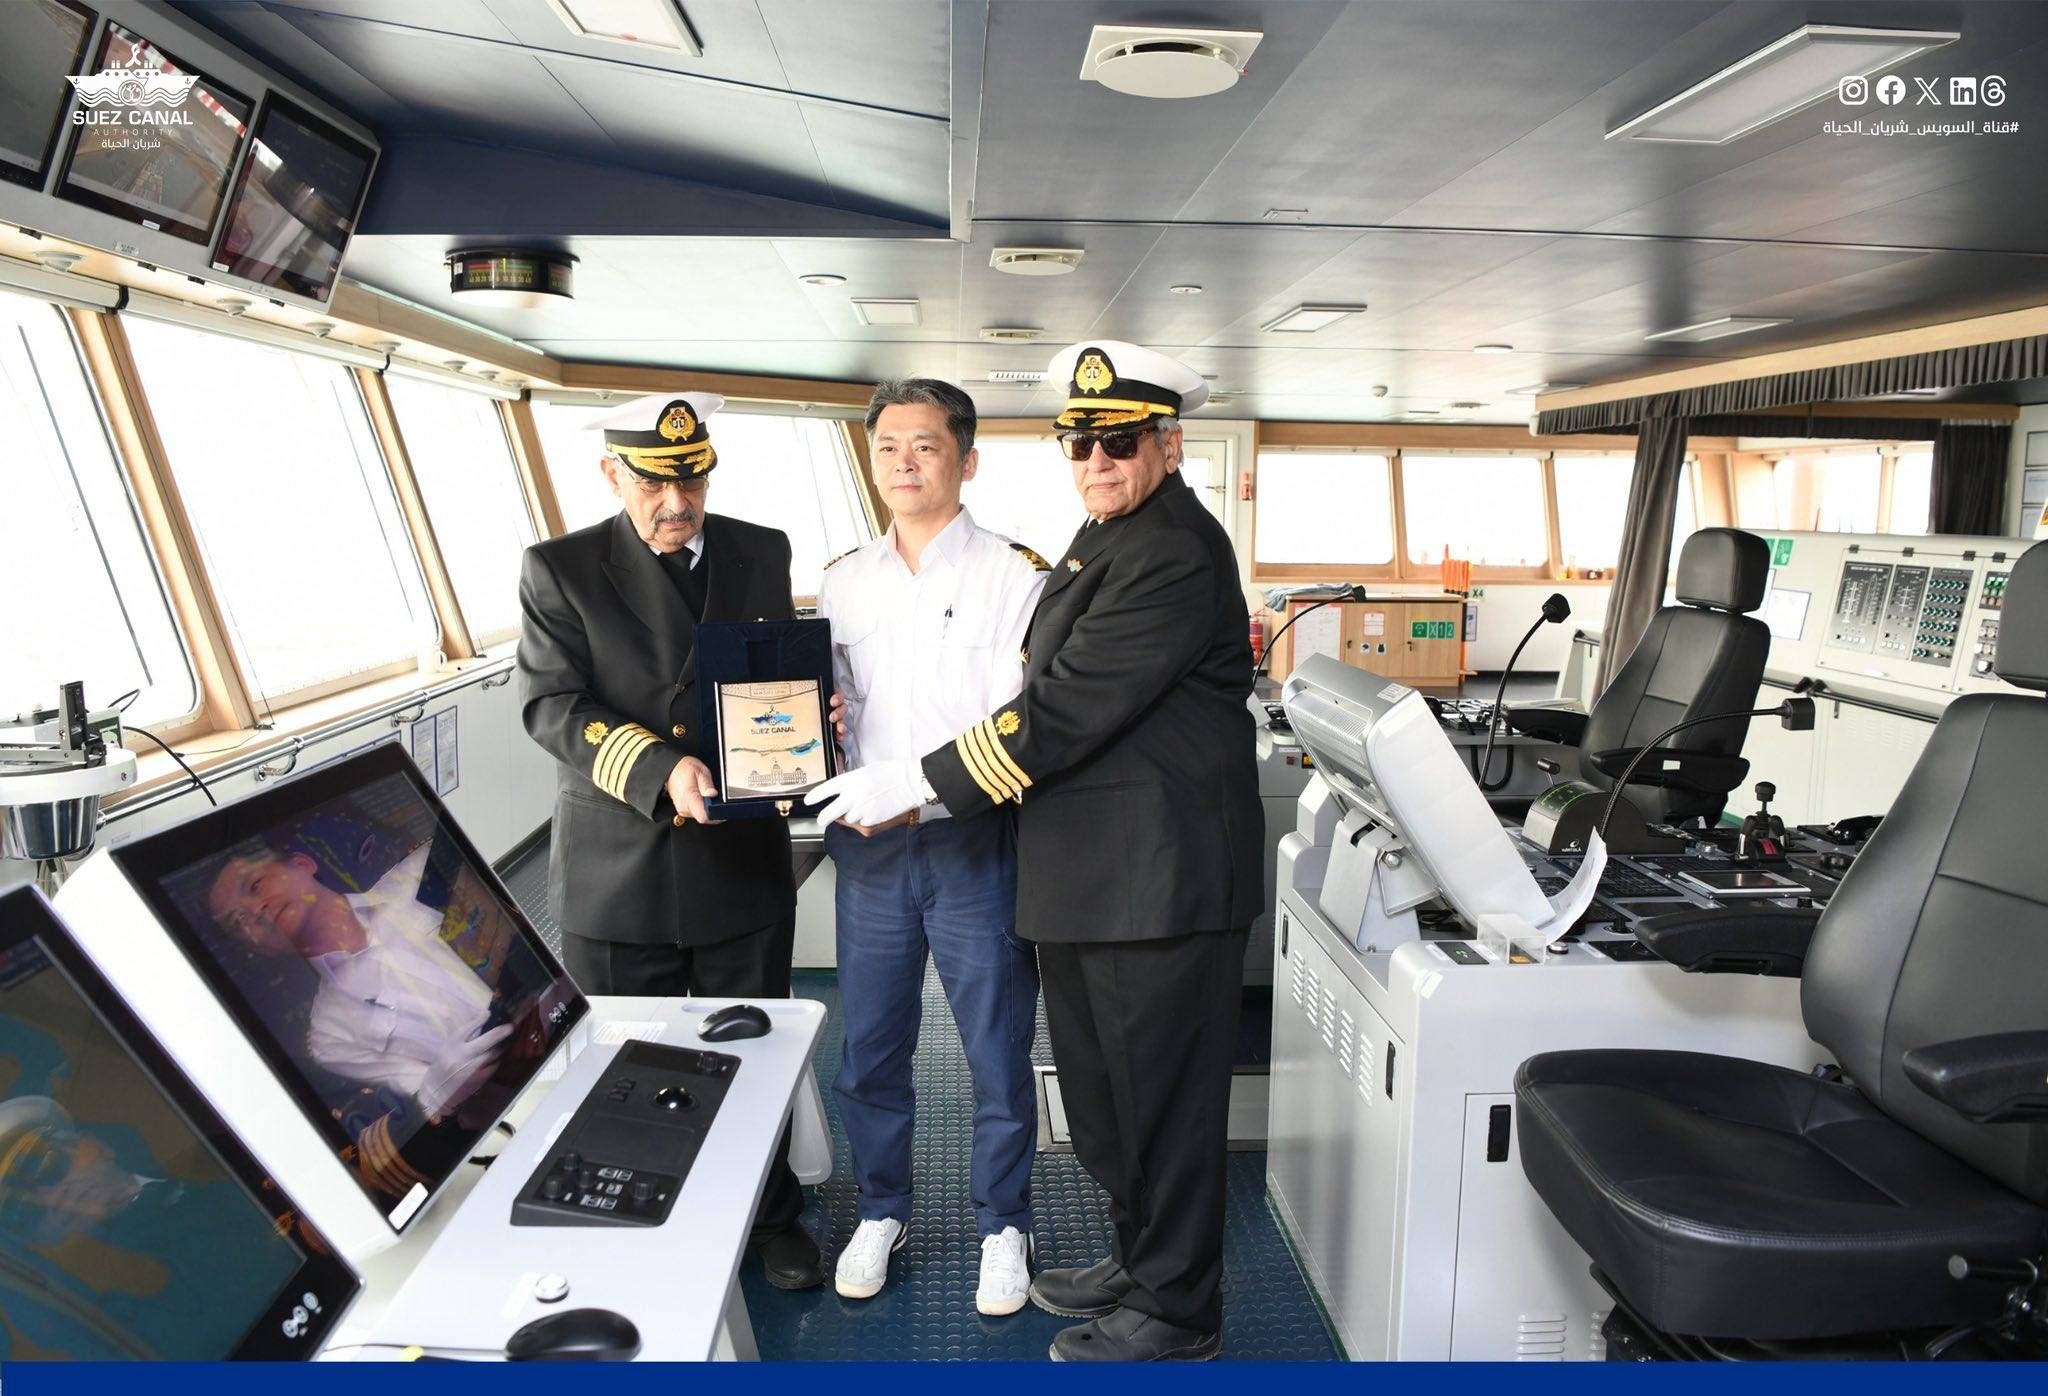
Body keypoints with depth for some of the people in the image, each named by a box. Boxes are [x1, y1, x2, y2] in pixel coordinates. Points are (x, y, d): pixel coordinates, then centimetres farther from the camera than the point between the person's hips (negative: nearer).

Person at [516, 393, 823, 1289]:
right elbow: (552, 706, -12)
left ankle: (772, 1219, 36)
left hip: (743, 864, 2)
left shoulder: (760, 553, 5)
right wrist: (660, 768, -26)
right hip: (617, 872, -2)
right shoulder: (559, 570, -4)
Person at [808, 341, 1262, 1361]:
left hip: (1160, 876, -10)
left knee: (1162, 1094, 5)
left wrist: (913, 784, -18)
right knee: (1099, 1090, 21)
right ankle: (1139, 1258, 40)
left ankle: (1175, 1313, 24)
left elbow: (1066, 710, -23)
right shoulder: (1105, 536, 14)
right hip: (1085, 877, 10)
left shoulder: (1176, 553, -18)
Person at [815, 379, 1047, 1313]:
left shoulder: (1013, 578, -6)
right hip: (869, 850, 4)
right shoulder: (843, 583, 9)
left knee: (998, 1054, 8)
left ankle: (1003, 1225, 29)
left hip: (971, 844, -4)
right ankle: (881, 1210, 36)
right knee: (868, 1051, 14)